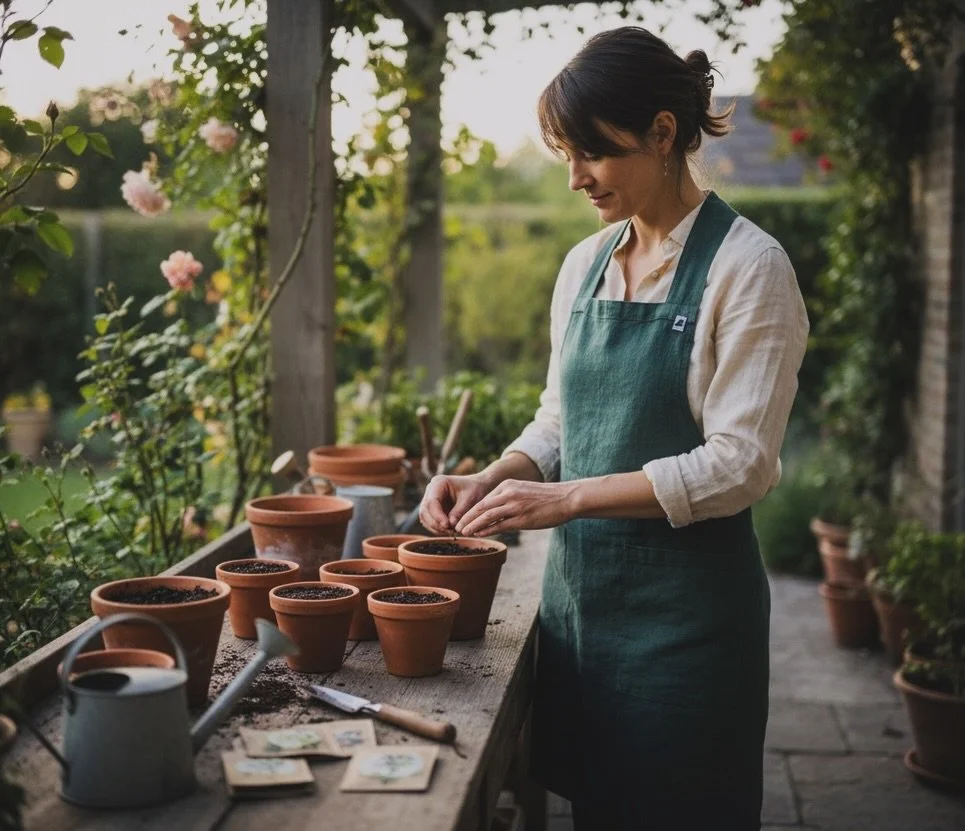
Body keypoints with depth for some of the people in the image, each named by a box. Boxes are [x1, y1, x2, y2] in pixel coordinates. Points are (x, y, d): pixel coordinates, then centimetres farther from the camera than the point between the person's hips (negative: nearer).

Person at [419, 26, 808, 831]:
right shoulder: (584, 265, 8)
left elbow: (740, 464, -17)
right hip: (578, 585, 6)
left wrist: (566, 497, -20)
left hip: (684, 605, -6)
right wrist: (490, 483, -4)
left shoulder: (747, 267, -11)